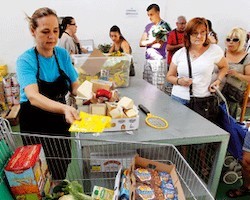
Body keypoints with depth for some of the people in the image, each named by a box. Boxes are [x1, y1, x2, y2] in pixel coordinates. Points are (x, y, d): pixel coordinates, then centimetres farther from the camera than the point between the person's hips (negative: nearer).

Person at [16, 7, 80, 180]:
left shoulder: (63, 54, -5)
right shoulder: (25, 60, -19)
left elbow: (75, 86, -4)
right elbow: (33, 97, -34)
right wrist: (64, 108, -53)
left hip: (59, 121, 5)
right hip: (35, 125, -4)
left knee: (64, 165, 19)